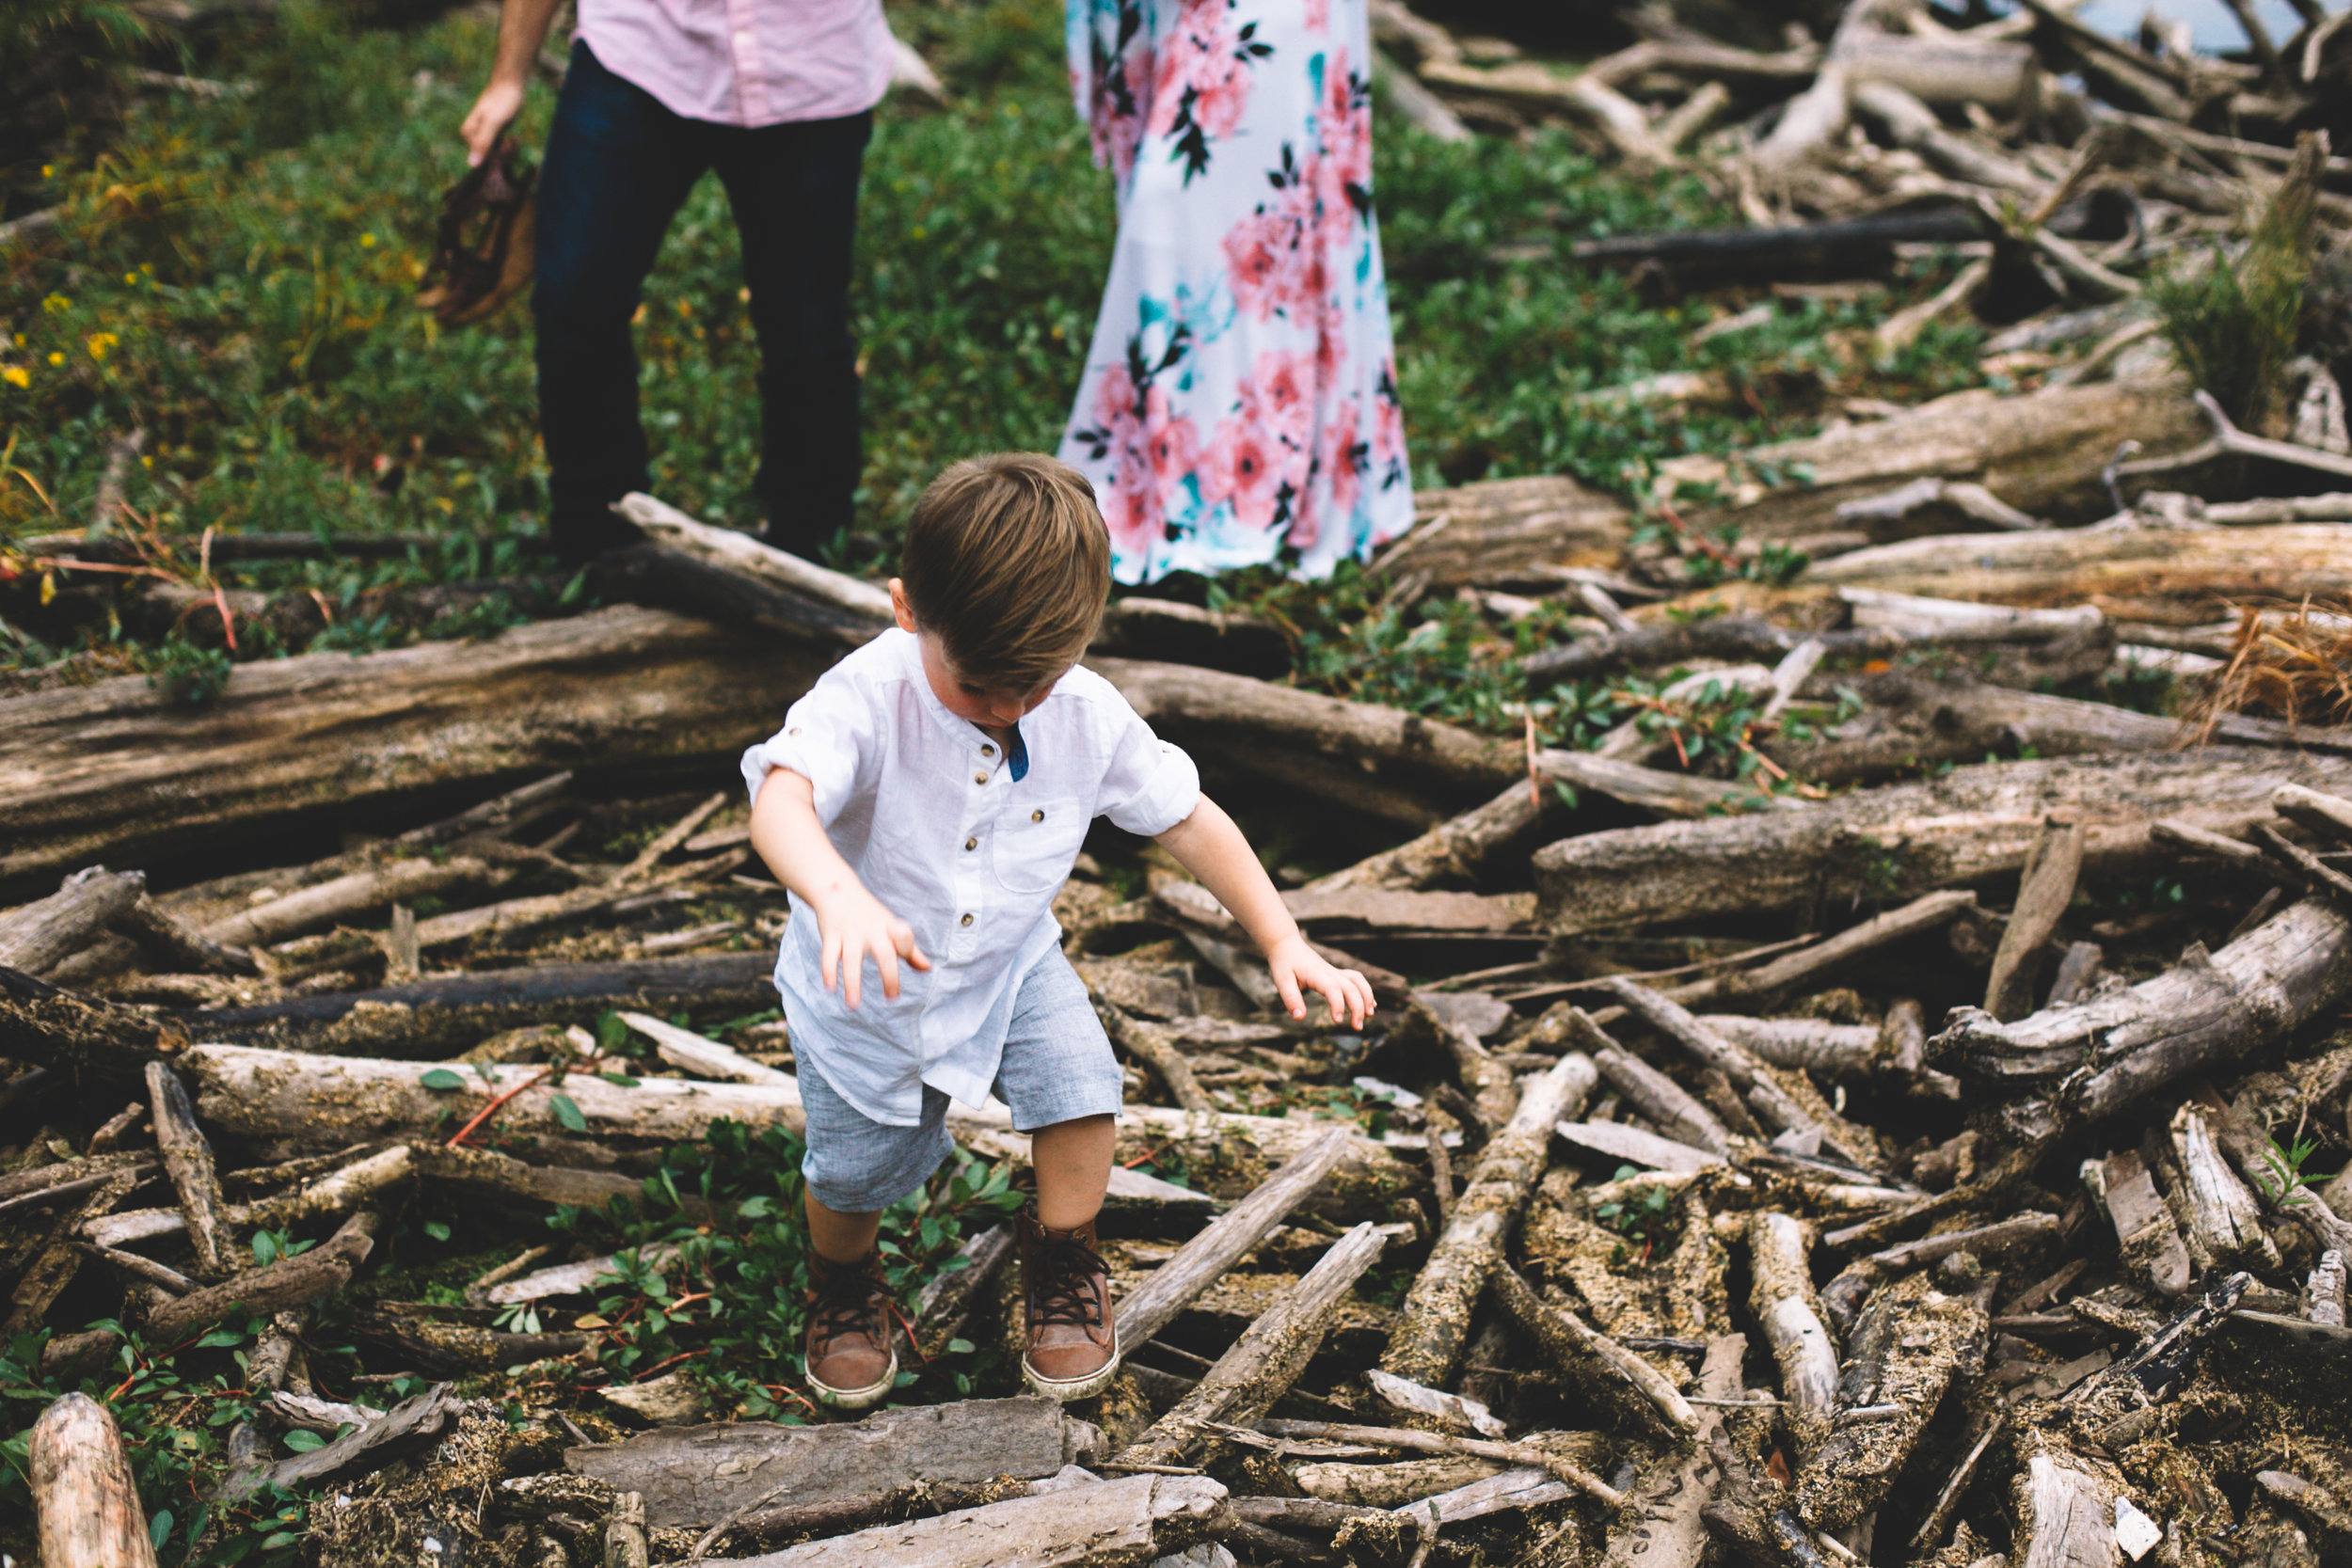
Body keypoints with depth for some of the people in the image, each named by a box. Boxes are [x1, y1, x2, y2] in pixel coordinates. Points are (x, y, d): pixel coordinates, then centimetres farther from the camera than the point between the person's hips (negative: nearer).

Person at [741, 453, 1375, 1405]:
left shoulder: (1090, 716, -20)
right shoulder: (866, 698, -33)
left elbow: (1187, 819, -7)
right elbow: (781, 799, -51)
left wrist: (1283, 943, -11)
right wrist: (838, 894, -72)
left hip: (1011, 960, 3)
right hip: (867, 977, -2)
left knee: (1081, 1084, -15)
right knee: (860, 1166, 5)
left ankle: (1062, 1261, 15)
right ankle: (842, 1281, 42)